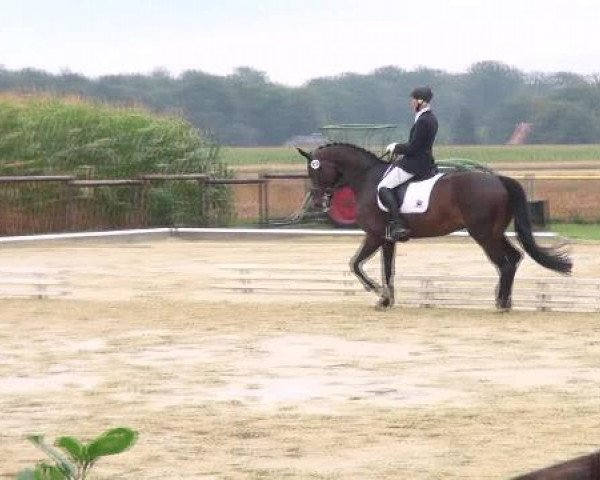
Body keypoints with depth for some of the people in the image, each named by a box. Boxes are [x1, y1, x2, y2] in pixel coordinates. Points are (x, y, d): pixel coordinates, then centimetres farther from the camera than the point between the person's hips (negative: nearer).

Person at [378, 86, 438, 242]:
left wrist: (396, 147, -4)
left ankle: (398, 225, -23)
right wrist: (399, 148, 13)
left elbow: (412, 148, -20)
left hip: (415, 164, -11)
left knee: (384, 187, -14)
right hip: (424, 160, 11)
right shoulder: (431, 118, 13)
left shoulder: (423, 121, -19)